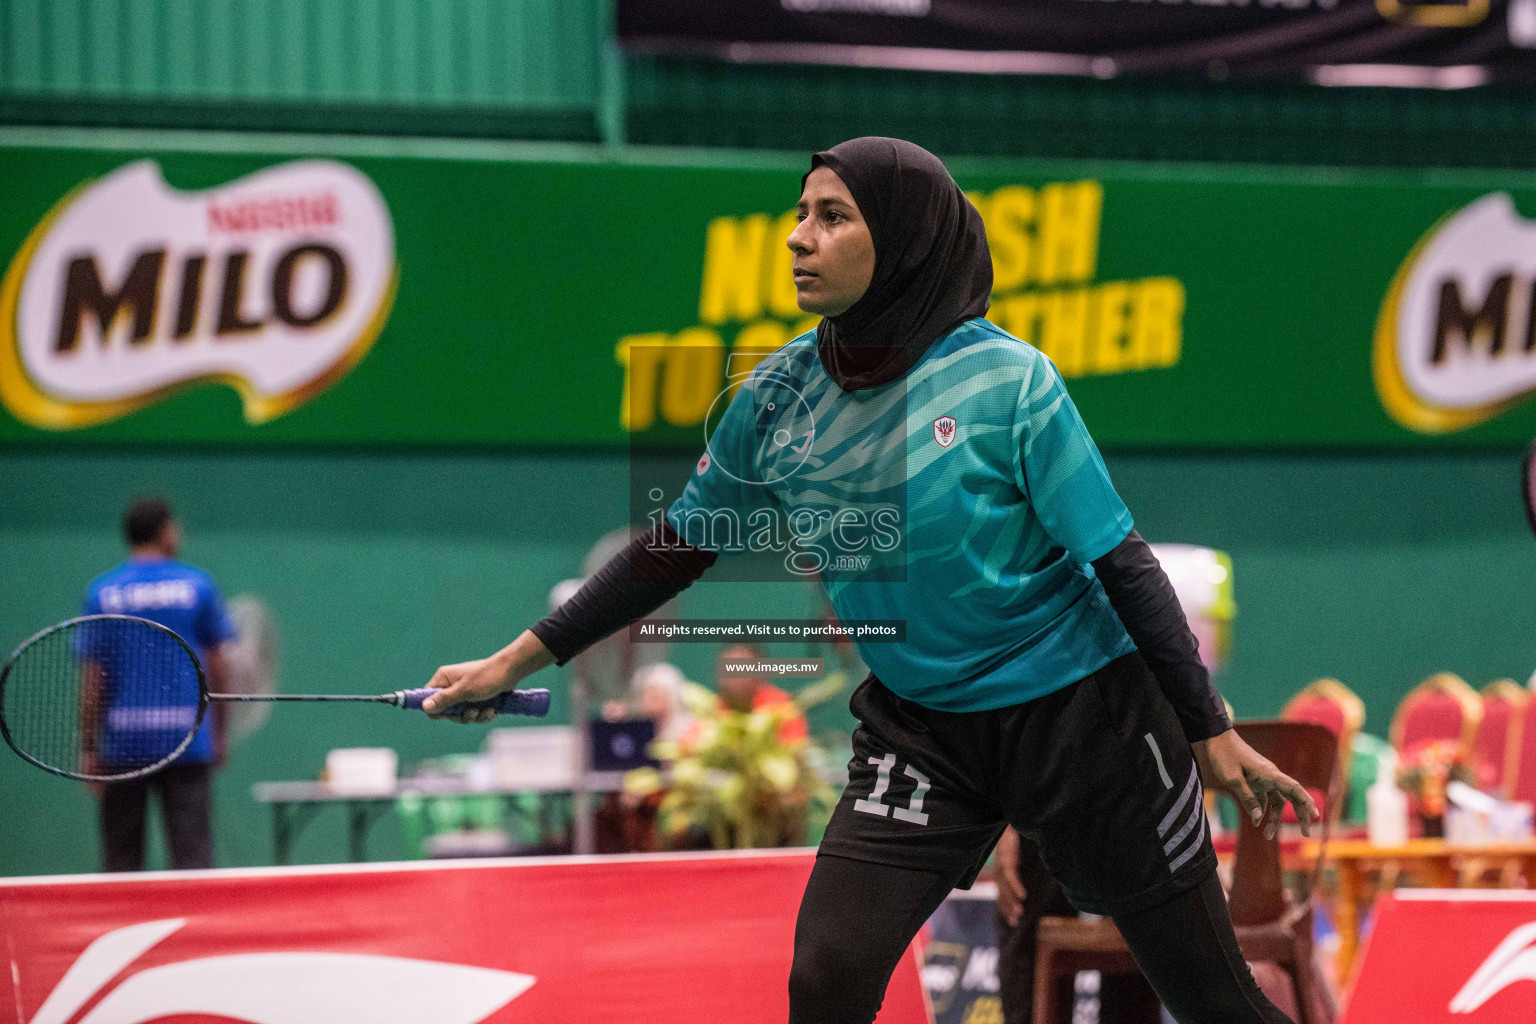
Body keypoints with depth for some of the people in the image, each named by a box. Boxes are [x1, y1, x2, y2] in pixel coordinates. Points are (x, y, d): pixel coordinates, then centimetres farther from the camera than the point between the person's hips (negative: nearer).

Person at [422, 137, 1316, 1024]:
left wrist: (1211, 732, -12)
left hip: (1077, 713, -4)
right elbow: (678, 548, 6)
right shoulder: (780, 396, -5)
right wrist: (518, 661, 5)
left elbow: (1120, 561, -13)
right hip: (918, 727, 4)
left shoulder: (1006, 381, -18)